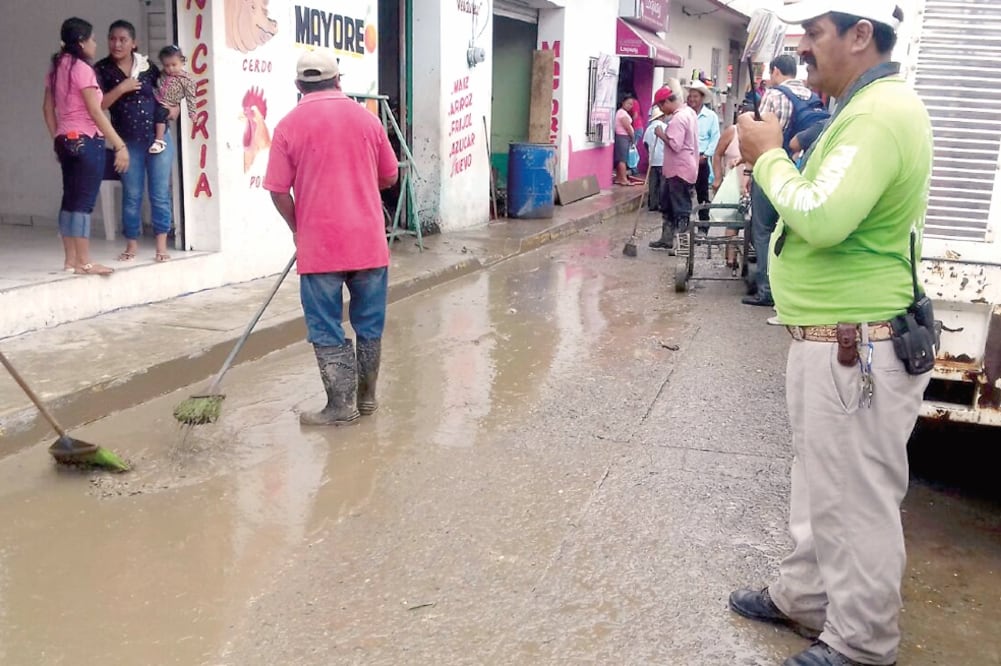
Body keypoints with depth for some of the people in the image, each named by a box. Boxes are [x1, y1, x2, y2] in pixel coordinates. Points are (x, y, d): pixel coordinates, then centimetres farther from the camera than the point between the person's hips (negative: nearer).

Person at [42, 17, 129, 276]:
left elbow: (48, 109, 16)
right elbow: (95, 112, -17)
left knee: (70, 200, 11)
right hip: (87, 141, -9)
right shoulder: (82, 68, -12)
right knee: (84, 202, -7)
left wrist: (57, 139, 22)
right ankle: (83, 263, -4)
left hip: (66, 141, 9)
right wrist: (119, 145, -16)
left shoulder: (57, 68, 13)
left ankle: (70, 260, 15)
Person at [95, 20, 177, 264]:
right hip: (128, 142, -1)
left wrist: (175, 106, 0)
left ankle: (161, 245, 10)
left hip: (159, 137, 1)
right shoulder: (102, 69, -1)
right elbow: (98, 104, -10)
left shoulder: (147, 65, 4)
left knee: (160, 193, 2)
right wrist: (121, 88, -18)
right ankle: (132, 243, 19)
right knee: (131, 195, 6)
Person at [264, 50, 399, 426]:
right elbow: (390, 177, 14)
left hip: (319, 244, -3)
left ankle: (342, 405, 9)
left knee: (327, 330, 6)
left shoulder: (289, 126, -3)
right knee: (370, 323, 14)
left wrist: (297, 229, 12)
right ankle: (366, 396, 25)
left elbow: (278, 190, -4)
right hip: (368, 240, 3)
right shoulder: (366, 118, 6)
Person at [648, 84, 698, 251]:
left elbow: (675, 145, -27)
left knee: (681, 209, -3)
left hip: (680, 170, -11)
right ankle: (667, 239, 26)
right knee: (668, 206, 18)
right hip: (677, 168, 11)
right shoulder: (689, 112, 12)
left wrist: (661, 134, -14)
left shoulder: (678, 118, -21)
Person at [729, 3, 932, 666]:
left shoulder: (880, 114, -20)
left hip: (855, 347, -11)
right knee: (823, 487, 22)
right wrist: (773, 157, 3)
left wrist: (770, 157, -14)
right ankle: (804, 597, 39)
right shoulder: (870, 105, 14)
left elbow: (823, 219, -29)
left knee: (856, 502, 4)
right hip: (835, 339, 11)